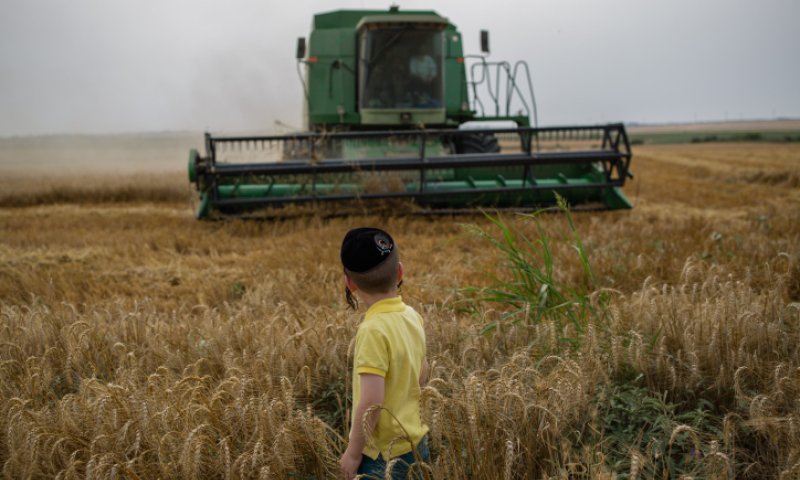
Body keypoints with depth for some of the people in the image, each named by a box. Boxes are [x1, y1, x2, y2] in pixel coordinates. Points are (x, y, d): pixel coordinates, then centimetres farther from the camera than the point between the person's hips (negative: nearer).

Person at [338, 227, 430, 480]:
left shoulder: (373, 329, -23)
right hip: (414, 443, 8)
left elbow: (371, 402, -25)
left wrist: (353, 452, -14)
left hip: (385, 454, -8)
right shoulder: (411, 316, 0)